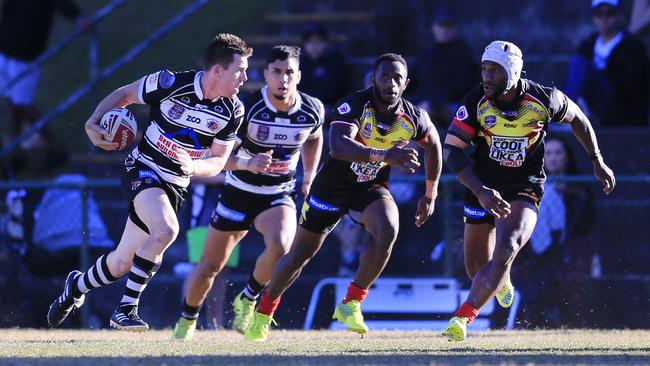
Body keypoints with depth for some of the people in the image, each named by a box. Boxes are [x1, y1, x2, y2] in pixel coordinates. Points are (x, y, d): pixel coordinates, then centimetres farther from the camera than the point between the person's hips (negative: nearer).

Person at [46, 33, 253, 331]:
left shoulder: (232, 111, -7)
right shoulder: (171, 83, -19)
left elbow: (217, 162, 1)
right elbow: (124, 95, -2)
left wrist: (193, 166, -21)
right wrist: (93, 123, -17)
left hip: (176, 184, 5)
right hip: (143, 170, -5)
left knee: (123, 263, 8)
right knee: (166, 229, -33)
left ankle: (77, 286, 41)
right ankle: (126, 307, -21)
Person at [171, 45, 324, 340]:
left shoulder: (312, 111, -11)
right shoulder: (247, 108, -22)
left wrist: (309, 177, 9)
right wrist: (247, 163, -39)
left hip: (278, 197, 1)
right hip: (239, 192, -1)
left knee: (280, 245, -31)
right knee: (209, 266, 6)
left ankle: (247, 300, -4)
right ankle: (187, 320, 35)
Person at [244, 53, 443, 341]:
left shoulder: (413, 118, -13)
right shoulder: (355, 105, -27)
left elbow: (433, 147, 10)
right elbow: (338, 146, -45)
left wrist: (430, 195, 13)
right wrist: (383, 155, -59)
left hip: (371, 187, 2)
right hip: (333, 185, -2)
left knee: (388, 231, -29)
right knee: (301, 255, 8)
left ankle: (351, 304, -13)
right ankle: (264, 311, 33)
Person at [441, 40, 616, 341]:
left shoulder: (542, 100, -16)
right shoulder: (476, 101, -16)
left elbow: (577, 118, 6)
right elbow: (451, 151, -18)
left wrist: (597, 161, 11)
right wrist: (481, 191, -30)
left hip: (525, 188, -2)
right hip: (483, 188, 2)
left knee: (506, 250, -26)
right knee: (476, 268, 9)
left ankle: (463, 317, -27)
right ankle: (502, 281, 46)